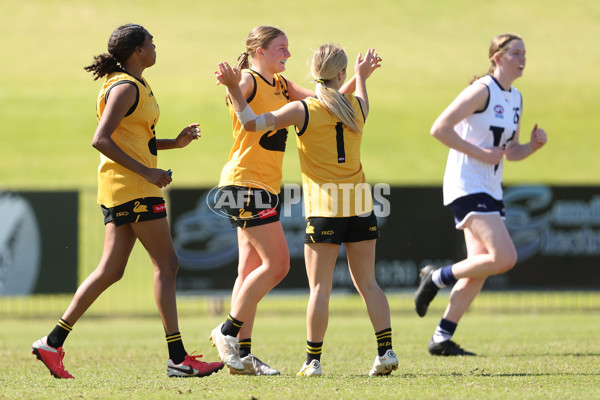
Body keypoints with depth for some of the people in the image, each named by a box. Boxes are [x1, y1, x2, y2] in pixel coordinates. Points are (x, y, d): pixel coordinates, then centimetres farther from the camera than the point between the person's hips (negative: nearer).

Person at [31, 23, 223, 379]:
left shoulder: (136, 86, 18)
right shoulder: (125, 88, -13)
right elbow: (101, 139, -20)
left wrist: (175, 142, 12)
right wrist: (146, 171, -22)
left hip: (122, 189, 10)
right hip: (132, 187, -10)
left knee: (111, 270, 7)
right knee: (167, 264, -6)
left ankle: (53, 343, 5)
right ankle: (178, 358, -4)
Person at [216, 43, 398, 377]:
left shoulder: (303, 110, -7)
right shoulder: (357, 106, 7)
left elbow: (253, 122, -9)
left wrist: (233, 88, -5)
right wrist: (362, 77, 48)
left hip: (325, 207, -4)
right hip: (361, 204, 4)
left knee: (320, 287, 0)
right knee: (367, 283, 10)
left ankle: (313, 360, 2)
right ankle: (386, 351, 4)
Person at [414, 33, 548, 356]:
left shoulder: (516, 99, 14)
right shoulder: (482, 90, -13)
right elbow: (439, 129, -19)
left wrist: (533, 145, 0)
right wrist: (479, 153, -19)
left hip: (490, 190, 9)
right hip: (467, 187, -9)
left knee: (480, 268, 5)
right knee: (504, 257, -18)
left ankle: (442, 338, 11)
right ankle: (437, 278, 0)